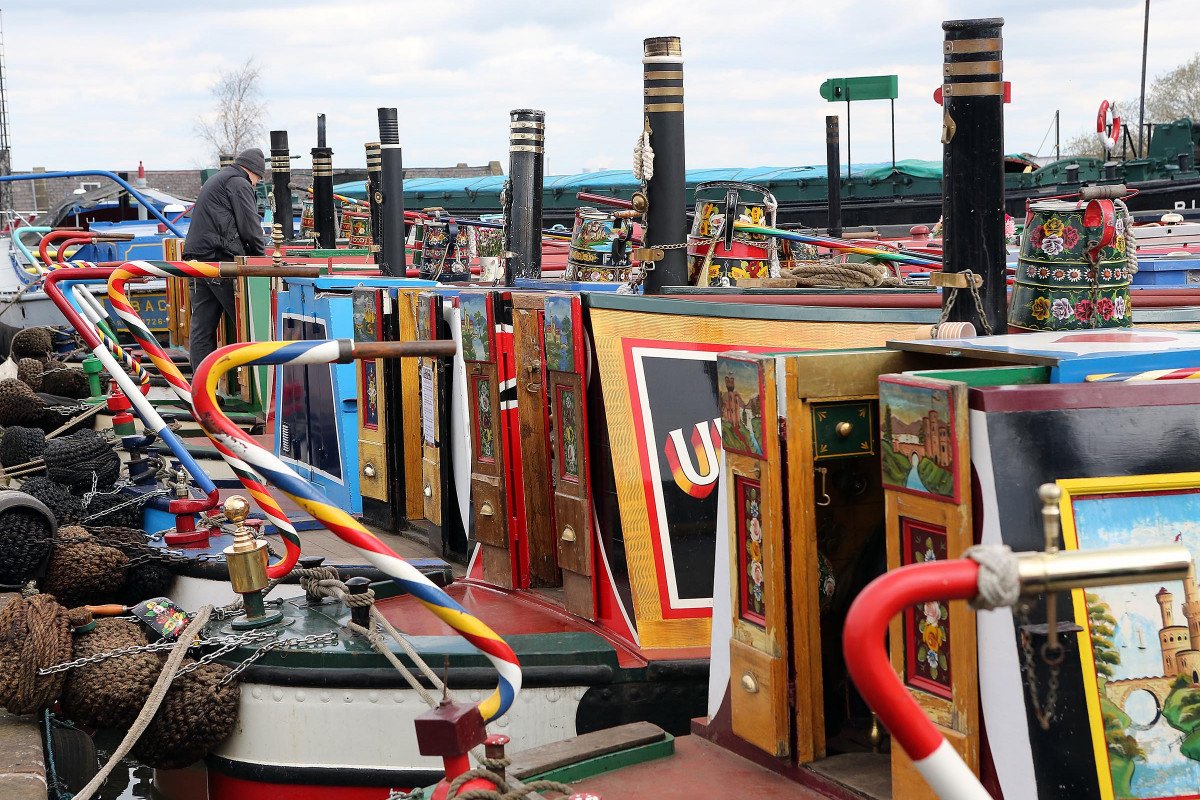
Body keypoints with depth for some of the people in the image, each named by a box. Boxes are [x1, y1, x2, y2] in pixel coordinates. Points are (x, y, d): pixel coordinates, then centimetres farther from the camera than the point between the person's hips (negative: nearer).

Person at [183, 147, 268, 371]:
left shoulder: (213, 181, 29)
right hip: (222, 260, -9)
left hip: (197, 258, 9)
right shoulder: (239, 184, -1)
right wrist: (262, 254, 9)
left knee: (202, 328, 5)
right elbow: (250, 226, -7)